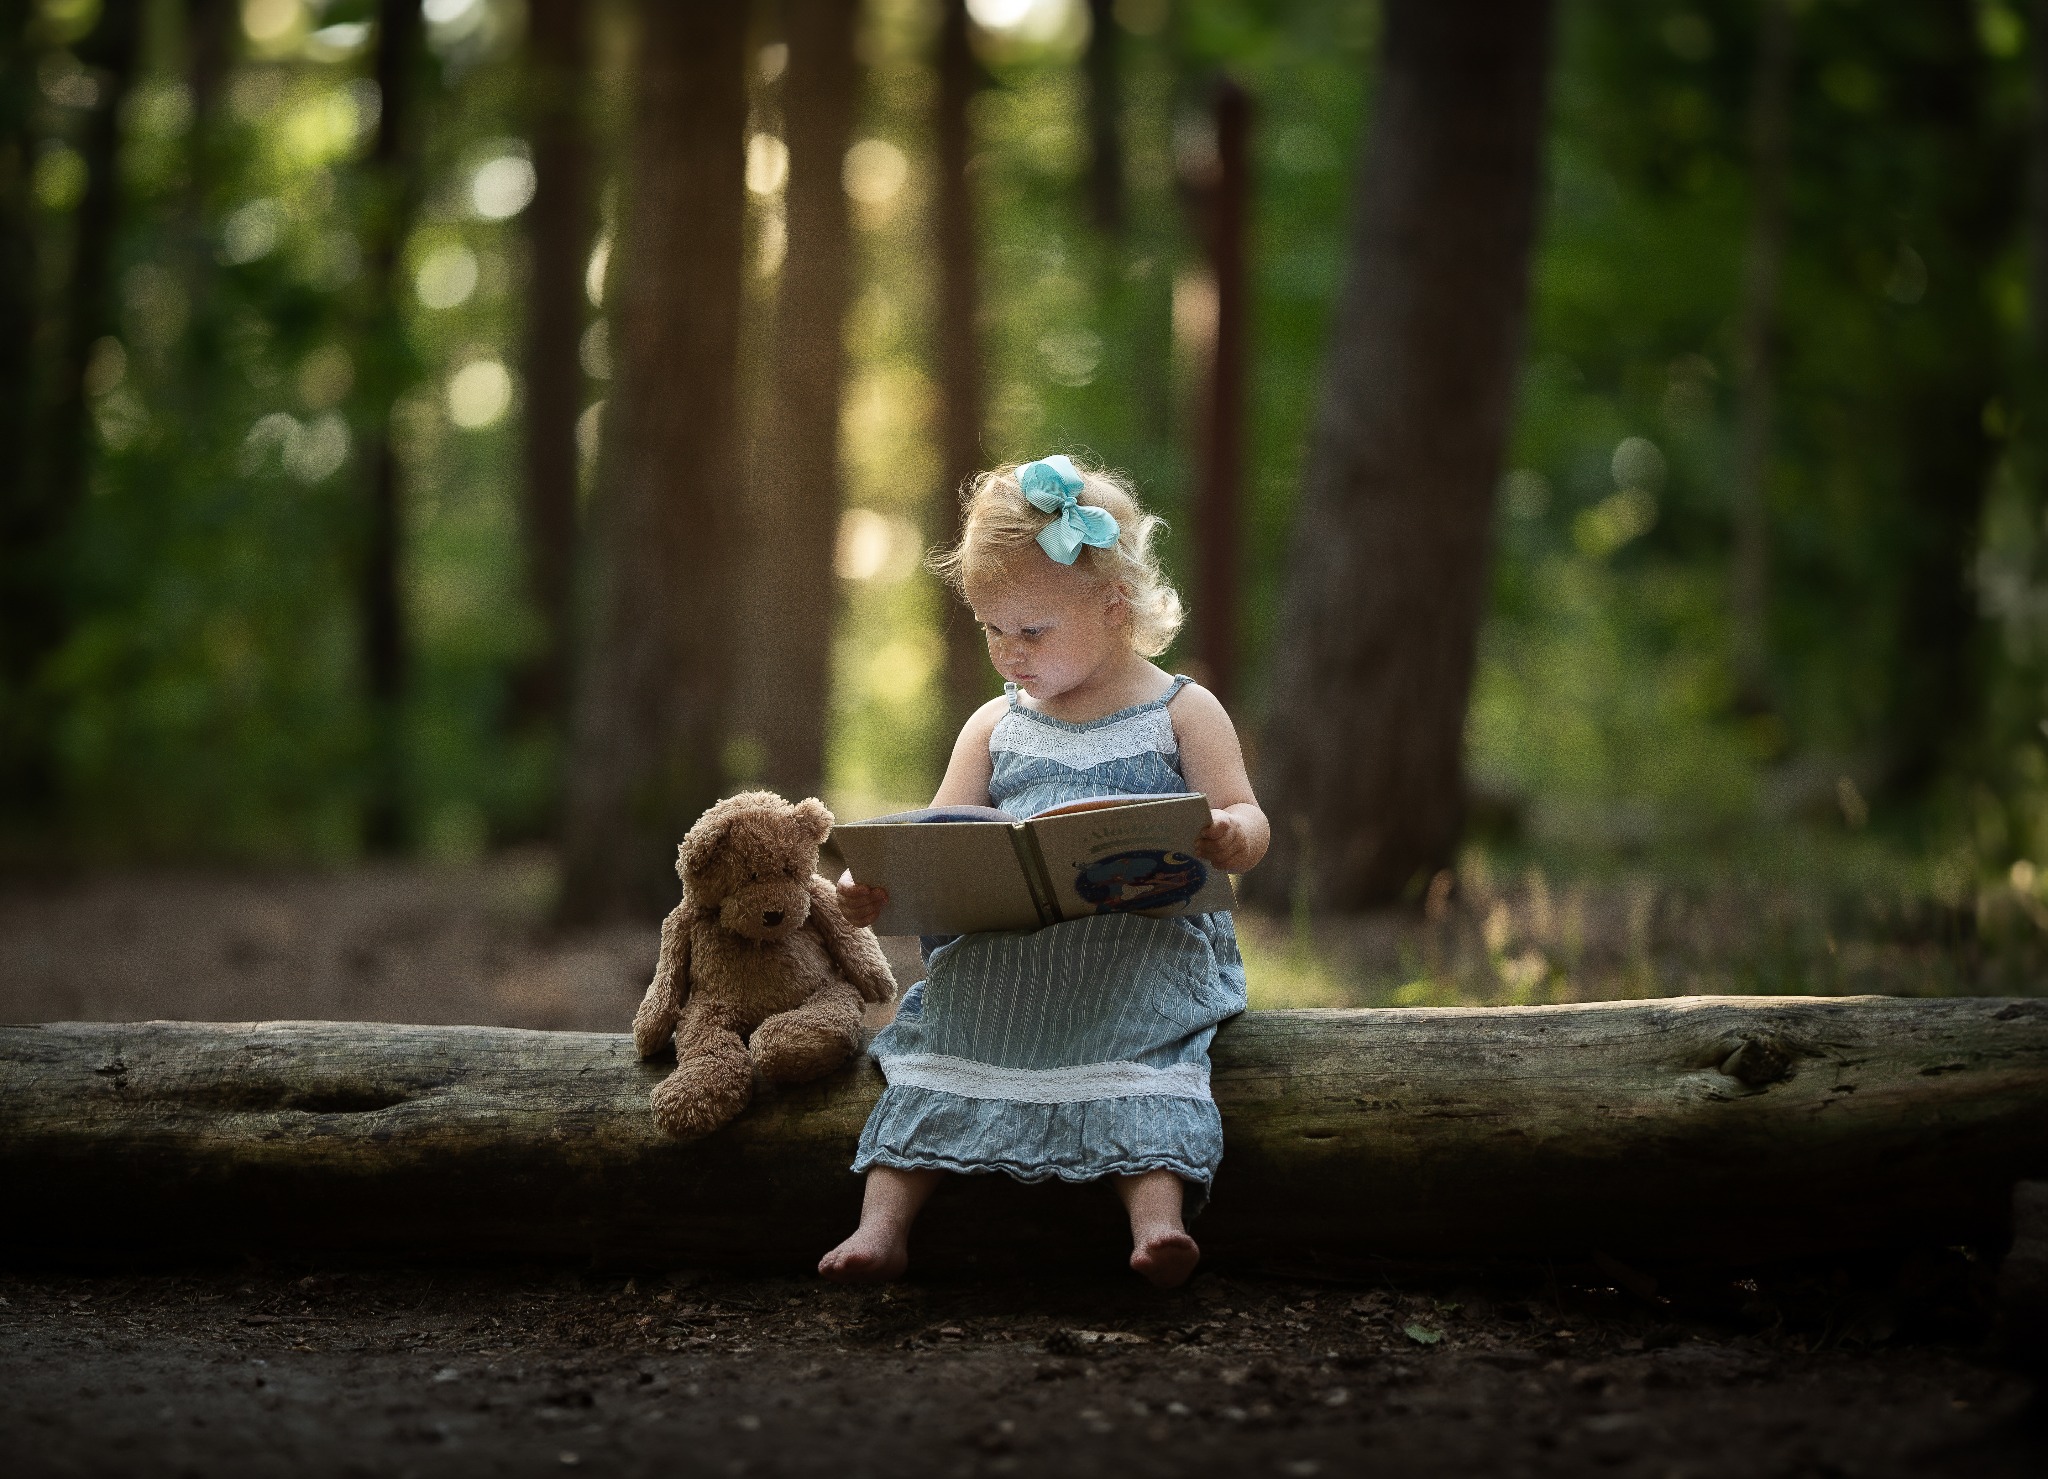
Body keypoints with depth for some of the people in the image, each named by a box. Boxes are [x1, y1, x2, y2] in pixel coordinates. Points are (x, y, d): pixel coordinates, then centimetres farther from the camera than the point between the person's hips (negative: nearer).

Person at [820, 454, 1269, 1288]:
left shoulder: (1181, 712, 8)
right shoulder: (996, 727, 19)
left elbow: (1245, 818, -1)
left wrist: (1232, 838, -27)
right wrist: (880, 884, -11)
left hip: (1143, 939, -3)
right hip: (1001, 951, 3)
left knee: (1138, 1032, -30)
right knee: (943, 1025, -18)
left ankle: (1157, 1214, -43)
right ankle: (882, 1224, -25)